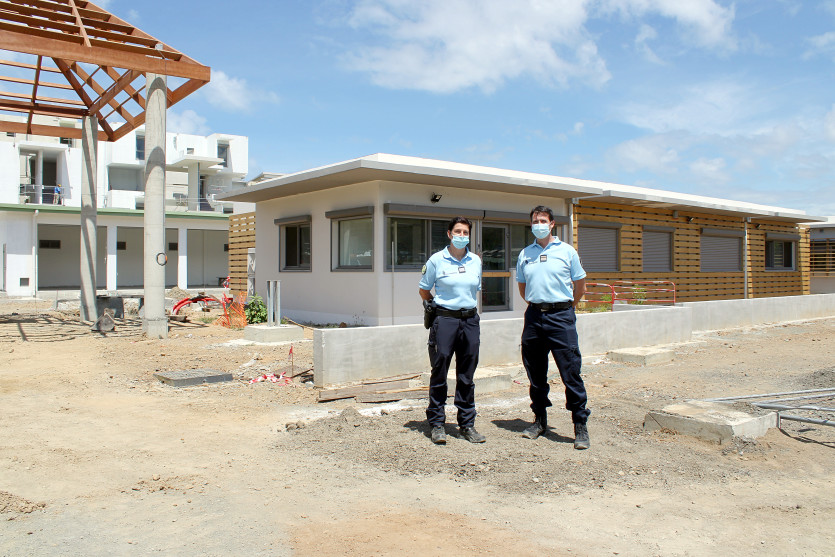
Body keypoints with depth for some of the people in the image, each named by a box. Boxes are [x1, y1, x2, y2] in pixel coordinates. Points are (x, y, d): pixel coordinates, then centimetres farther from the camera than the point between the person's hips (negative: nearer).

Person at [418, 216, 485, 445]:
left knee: (466, 375, 9)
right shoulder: (436, 260, -1)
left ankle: (467, 424, 18)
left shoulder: (476, 261, 10)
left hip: (470, 320, 4)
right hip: (444, 320, -4)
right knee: (439, 373, 1)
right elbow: (423, 290, 8)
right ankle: (437, 424, 11)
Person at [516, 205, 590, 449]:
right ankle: (539, 420, 23)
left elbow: (580, 285, 10)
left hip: (560, 316, -3)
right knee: (535, 372, 10)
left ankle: (580, 425, 2)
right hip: (534, 316, 4)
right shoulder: (525, 254, 11)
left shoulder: (567, 251, 3)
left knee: (570, 372, -6)